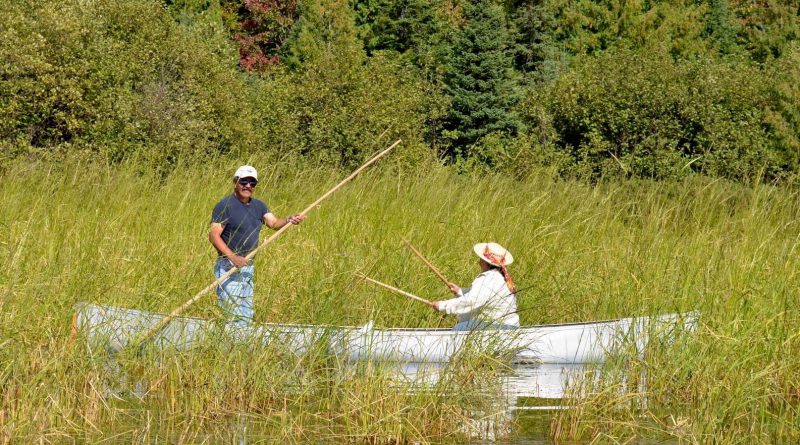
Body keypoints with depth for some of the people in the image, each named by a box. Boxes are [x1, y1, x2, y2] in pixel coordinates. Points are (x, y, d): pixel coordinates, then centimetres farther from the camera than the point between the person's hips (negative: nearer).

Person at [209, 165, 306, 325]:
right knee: (230, 315, -11)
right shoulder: (225, 205, -10)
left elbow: (274, 223, -1)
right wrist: (234, 258, -26)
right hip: (228, 266, -8)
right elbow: (213, 235, -16)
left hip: (247, 267, 8)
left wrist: (288, 220, -24)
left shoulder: (258, 206, 12)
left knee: (246, 317, 13)